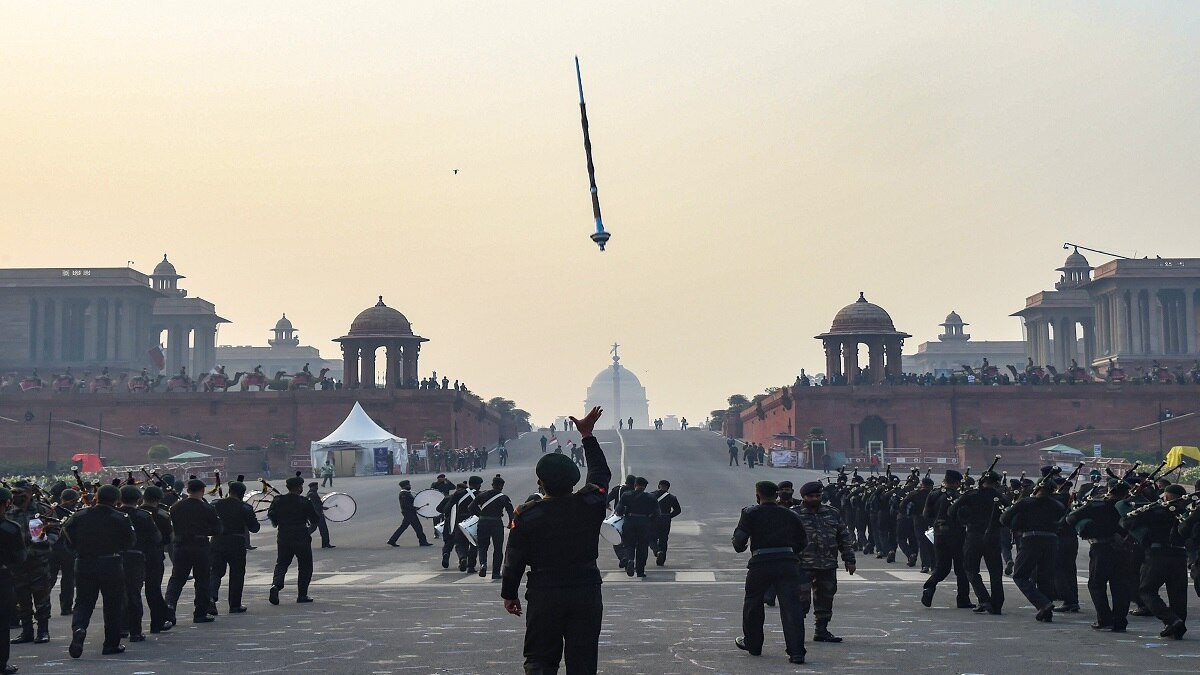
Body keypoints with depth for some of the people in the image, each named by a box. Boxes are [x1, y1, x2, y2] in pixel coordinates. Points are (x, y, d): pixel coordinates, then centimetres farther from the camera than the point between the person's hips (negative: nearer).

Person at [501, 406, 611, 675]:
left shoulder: (527, 516, -10)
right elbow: (601, 473, 15)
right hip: (587, 594, 2)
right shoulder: (590, 504, -5)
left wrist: (509, 595, 11)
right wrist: (587, 435, 21)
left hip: (544, 596, -2)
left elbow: (514, 561, -4)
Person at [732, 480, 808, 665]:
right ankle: (796, 651, -14)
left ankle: (752, 643, 35)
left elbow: (740, 537, -7)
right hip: (788, 562, 2)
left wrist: (740, 546, 14)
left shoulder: (750, 513, 1)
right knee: (791, 606, -4)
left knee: (753, 603, 20)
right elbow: (803, 542, 14)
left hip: (761, 563, -2)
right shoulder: (791, 515, 12)